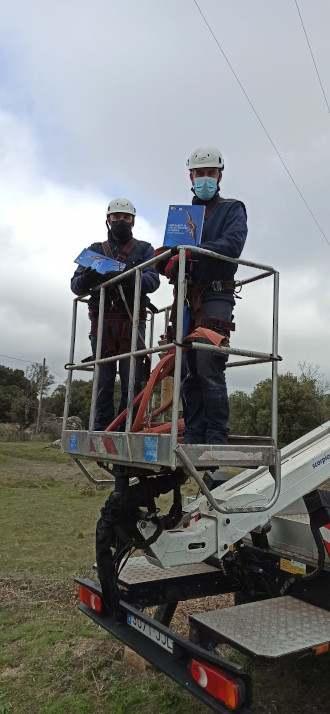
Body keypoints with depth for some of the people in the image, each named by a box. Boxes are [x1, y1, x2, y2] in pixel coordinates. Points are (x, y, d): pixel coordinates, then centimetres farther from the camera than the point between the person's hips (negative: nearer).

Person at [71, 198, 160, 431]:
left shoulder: (144, 249, 14)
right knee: (103, 382, 2)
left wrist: (127, 277, -25)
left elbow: (153, 280, -4)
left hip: (132, 321, -1)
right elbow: (76, 286, 9)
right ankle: (101, 431, 8)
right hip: (102, 322, 2)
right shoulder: (95, 250, 20)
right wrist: (86, 278, -16)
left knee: (132, 381, -5)